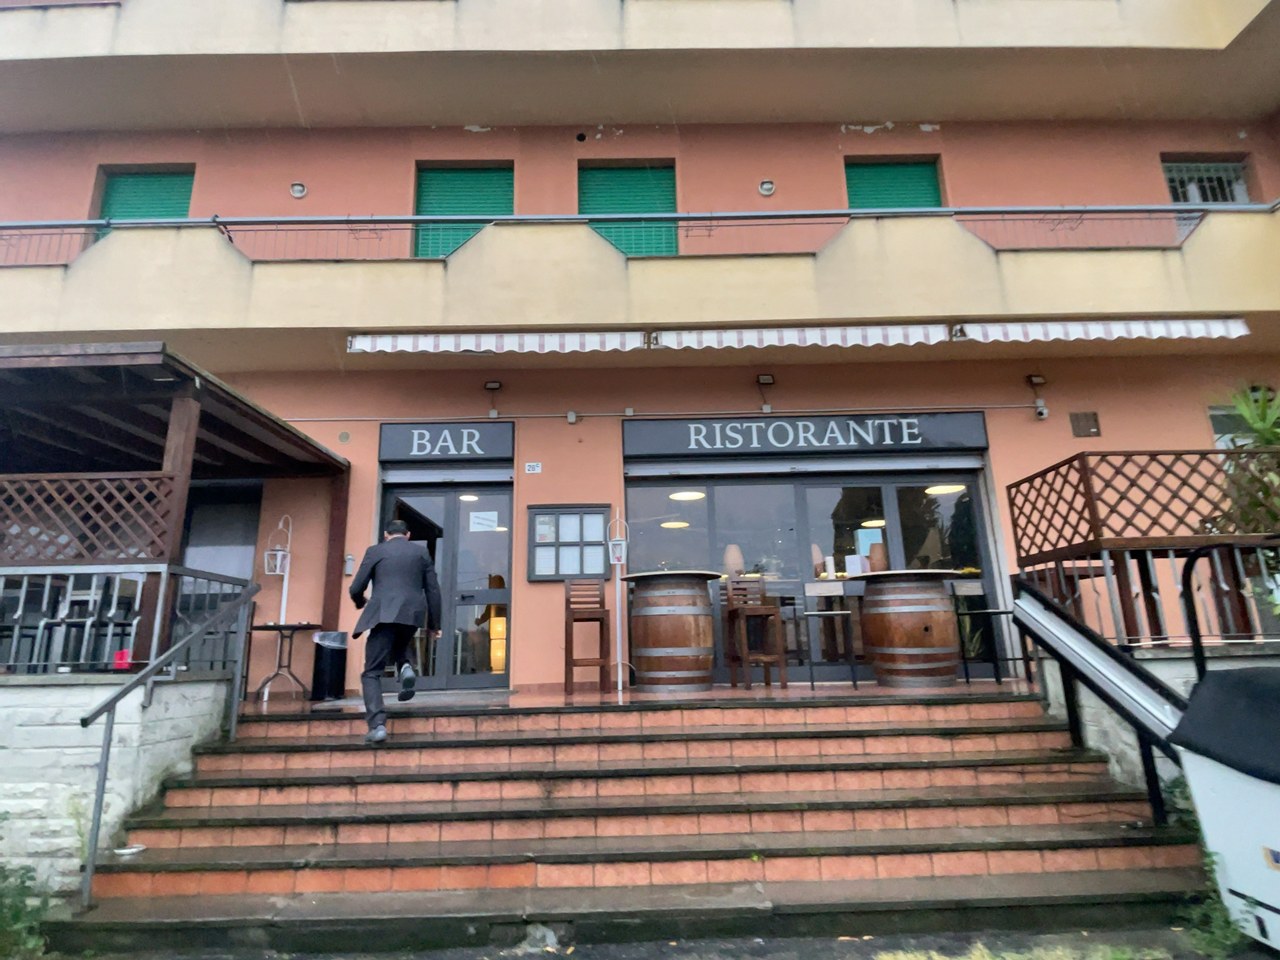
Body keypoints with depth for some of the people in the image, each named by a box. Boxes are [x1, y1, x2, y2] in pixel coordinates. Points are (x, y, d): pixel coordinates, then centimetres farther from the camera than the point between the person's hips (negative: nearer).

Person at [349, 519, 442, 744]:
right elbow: (433, 590, 11)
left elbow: (356, 588, 6)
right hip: (412, 614, 3)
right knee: (397, 648, 33)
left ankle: (377, 725, -9)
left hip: (384, 615, -3)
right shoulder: (422, 552, 14)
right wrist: (434, 624, 18)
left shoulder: (375, 551, 8)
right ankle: (405, 667, 0)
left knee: (372, 672, 4)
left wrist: (360, 604, 29)